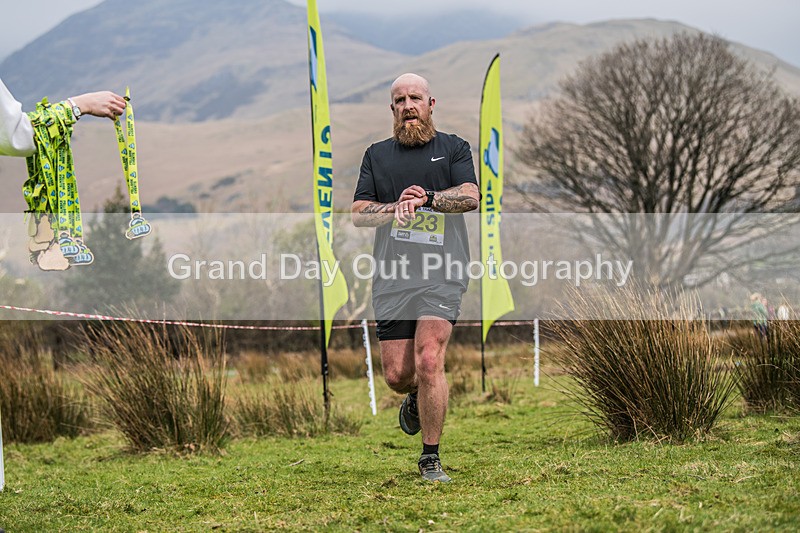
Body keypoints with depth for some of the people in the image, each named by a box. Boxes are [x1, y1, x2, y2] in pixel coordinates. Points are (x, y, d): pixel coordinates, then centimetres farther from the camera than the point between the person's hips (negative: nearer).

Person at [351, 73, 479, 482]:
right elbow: (358, 214, 7)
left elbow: (470, 196, -5)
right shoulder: (377, 155, 16)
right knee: (396, 375, 0)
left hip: (441, 274, -3)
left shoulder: (454, 148, 11)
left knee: (428, 360, -18)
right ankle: (416, 399, 38)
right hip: (392, 276, 3)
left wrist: (426, 198, -19)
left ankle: (430, 458, -5)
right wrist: (396, 207, -10)